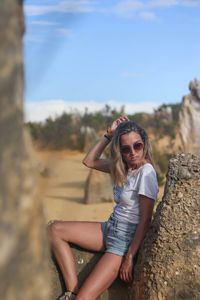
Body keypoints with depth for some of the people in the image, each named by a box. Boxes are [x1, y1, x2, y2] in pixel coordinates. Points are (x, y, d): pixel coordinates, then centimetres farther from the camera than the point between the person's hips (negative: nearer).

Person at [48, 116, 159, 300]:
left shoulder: (146, 171, -18)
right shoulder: (122, 166, 5)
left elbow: (145, 219, -18)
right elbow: (89, 161, 14)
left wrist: (129, 257, -20)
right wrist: (109, 135, 3)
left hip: (127, 239, -9)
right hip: (110, 228, 9)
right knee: (55, 230, 0)